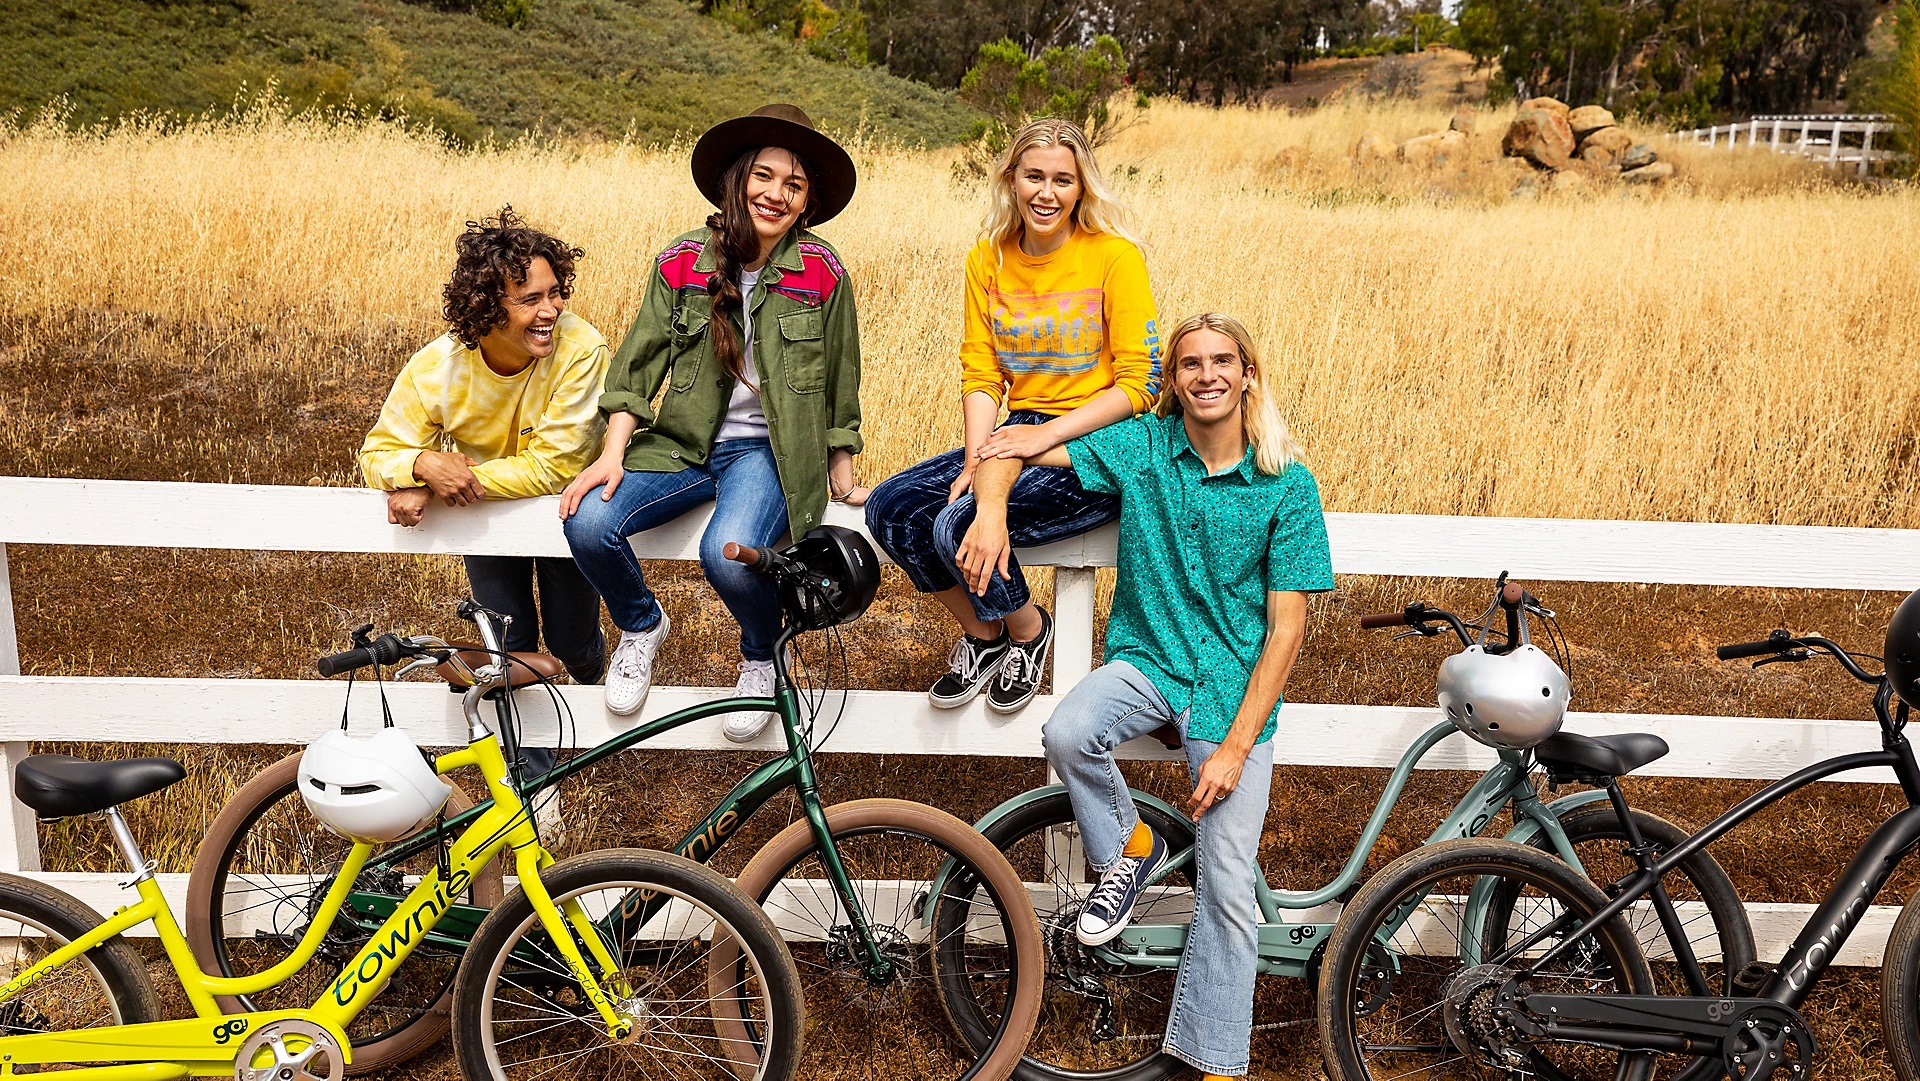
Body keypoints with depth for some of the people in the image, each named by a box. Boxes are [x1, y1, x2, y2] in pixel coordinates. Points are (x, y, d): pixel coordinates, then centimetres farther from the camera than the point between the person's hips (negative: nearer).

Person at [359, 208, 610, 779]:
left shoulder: (580, 349, -33)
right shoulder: (437, 366, -25)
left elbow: (552, 467, -32)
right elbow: (379, 452, -15)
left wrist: (455, 477, -35)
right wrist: (423, 464, -38)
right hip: (486, 514, 2)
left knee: (572, 644, 6)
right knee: (509, 645, 0)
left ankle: (590, 678, 47)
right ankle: (530, 772, 24)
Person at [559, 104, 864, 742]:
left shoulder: (822, 272, -3)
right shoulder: (684, 260, 1)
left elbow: (839, 381, 5)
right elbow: (639, 360, 2)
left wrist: (841, 474, 8)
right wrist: (613, 452, -8)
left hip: (769, 450, -2)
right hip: (683, 445, 3)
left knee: (728, 553, -33)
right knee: (589, 525, -23)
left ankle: (762, 657, 3)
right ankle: (641, 626, 12)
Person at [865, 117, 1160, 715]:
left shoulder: (1115, 255, -9)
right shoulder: (988, 259, 7)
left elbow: (1140, 382, -12)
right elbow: (980, 374, 4)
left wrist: (1045, 436, -21)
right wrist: (976, 459, -13)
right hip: (1022, 436, 6)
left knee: (959, 524, -26)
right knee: (890, 507, -12)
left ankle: (1028, 630, 7)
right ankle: (981, 633, 11)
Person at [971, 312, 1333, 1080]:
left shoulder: (1288, 485, -6)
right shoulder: (1142, 446, -2)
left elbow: (1286, 628, -7)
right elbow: (1005, 447, -2)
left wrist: (1236, 746, -14)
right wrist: (990, 512, -25)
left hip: (1235, 687, -1)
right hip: (1147, 661, 2)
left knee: (1228, 888, -6)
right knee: (1066, 734, -32)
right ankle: (1128, 849, 0)